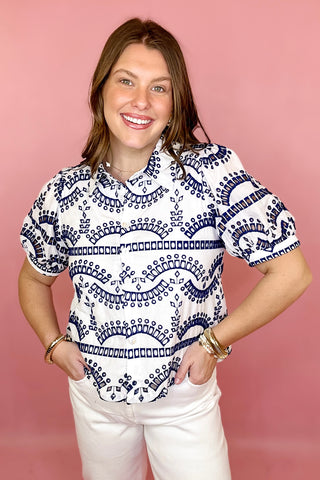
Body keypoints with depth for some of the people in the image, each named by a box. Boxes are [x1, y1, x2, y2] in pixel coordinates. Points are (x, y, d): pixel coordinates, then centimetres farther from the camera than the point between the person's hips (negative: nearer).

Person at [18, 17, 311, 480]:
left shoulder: (213, 172, -18)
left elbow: (290, 273, -14)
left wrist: (214, 340, -13)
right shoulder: (64, 192, -8)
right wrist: (54, 342, -3)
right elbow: (35, 278, 10)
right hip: (94, 392, 3)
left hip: (184, 395, -2)